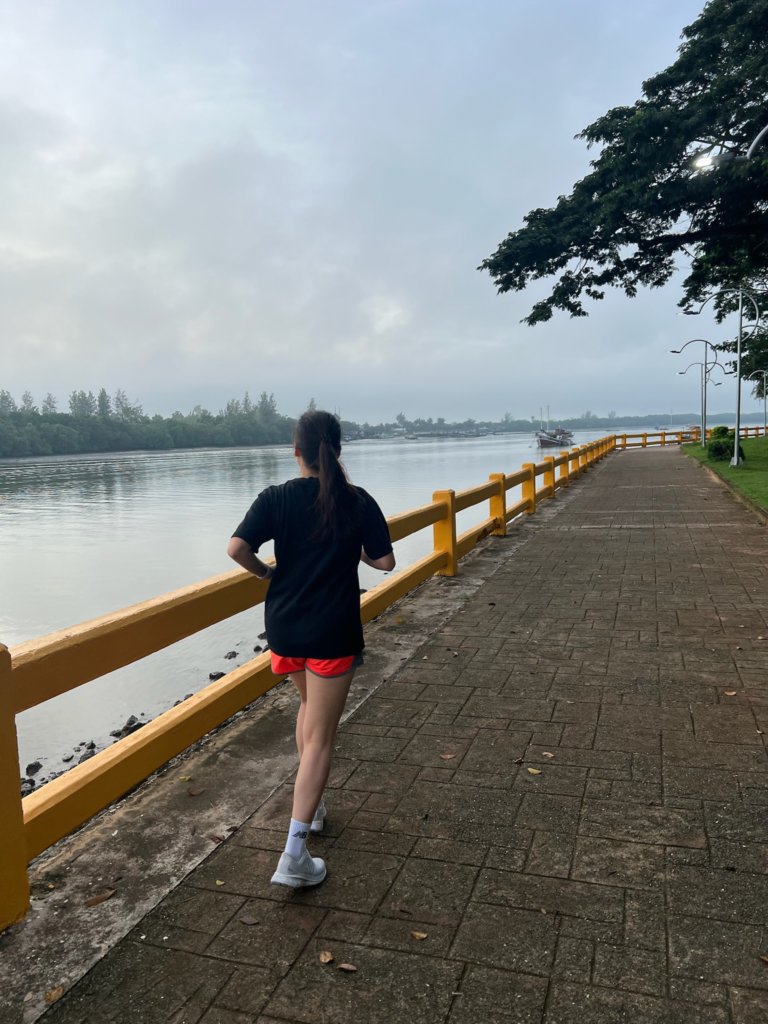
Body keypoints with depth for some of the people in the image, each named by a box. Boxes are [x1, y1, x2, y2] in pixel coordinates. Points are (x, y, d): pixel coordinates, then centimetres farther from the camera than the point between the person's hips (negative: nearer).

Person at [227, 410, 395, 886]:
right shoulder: (358, 502, -8)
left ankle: (312, 803, 40)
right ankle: (294, 855, 1)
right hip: (334, 634, -3)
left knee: (310, 706, 29)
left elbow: (237, 547, -17)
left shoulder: (276, 498, -6)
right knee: (320, 737, 4)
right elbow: (385, 561, -5)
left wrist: (266, 571, 2)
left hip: (286, 628, 3)